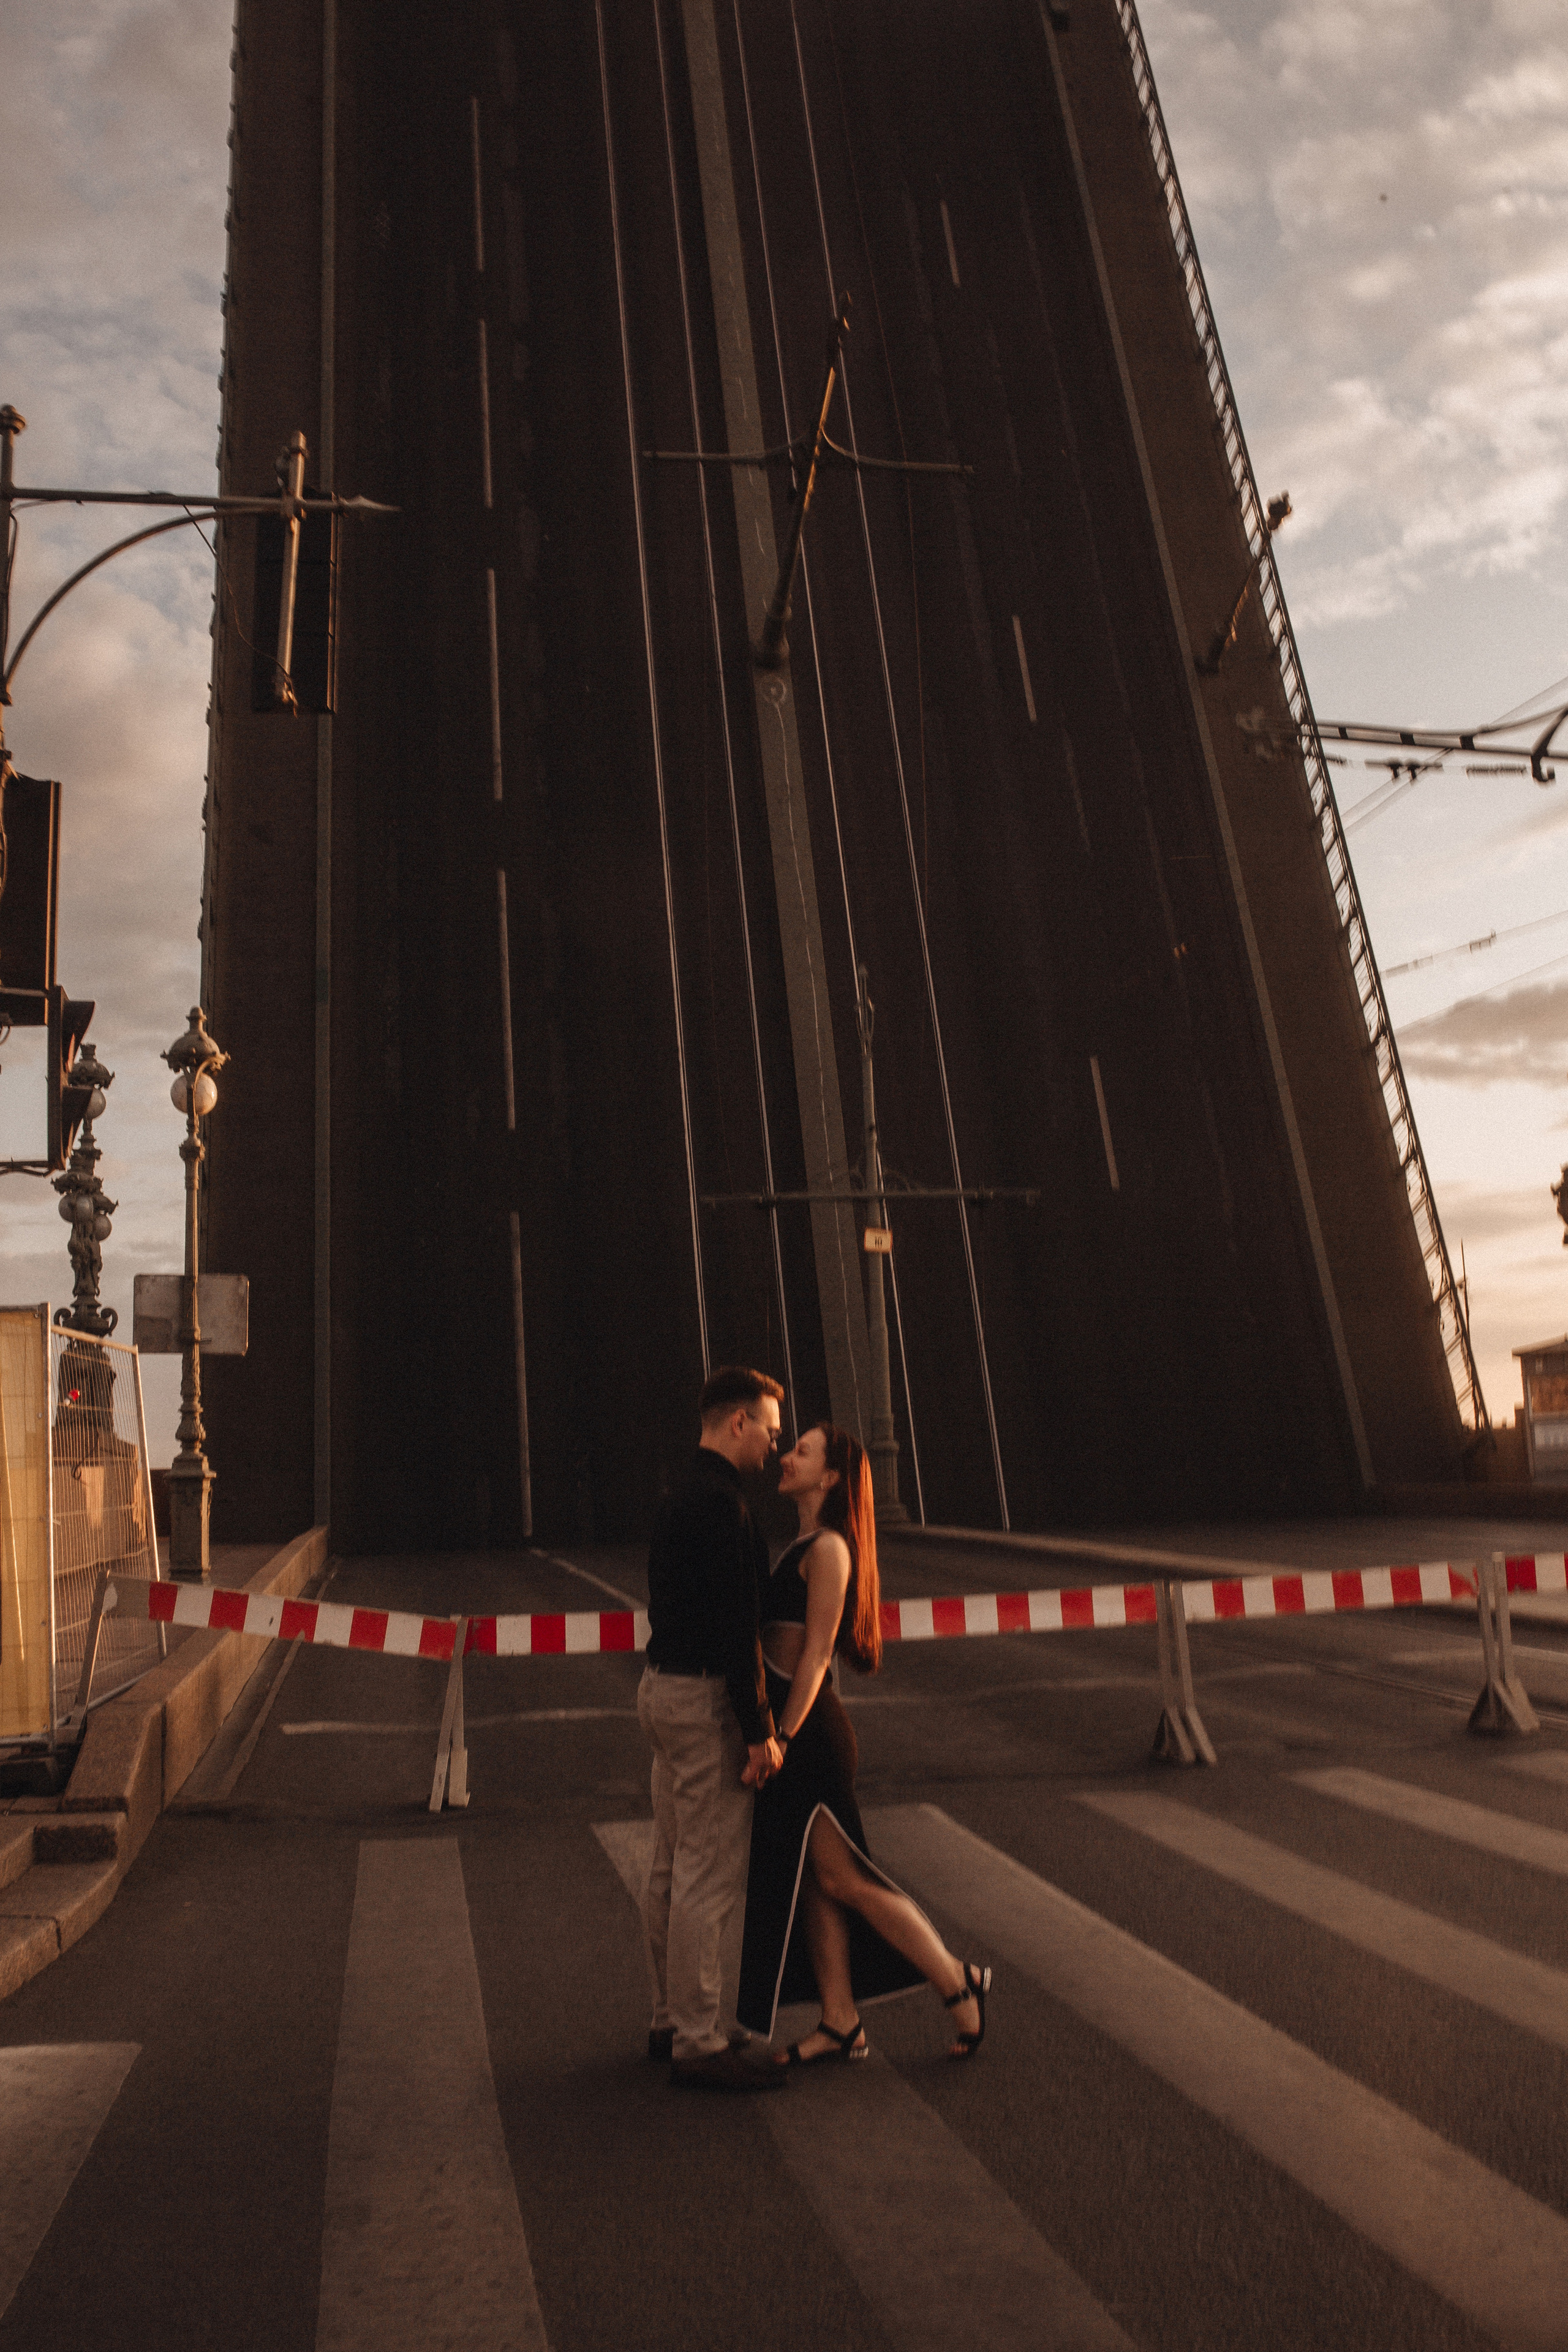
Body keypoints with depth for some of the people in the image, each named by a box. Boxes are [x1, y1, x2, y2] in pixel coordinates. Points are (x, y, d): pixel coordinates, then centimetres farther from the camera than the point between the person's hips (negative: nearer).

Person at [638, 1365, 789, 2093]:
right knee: (710, 1877, -1)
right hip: (707, 1702, -10)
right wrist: (759, 1731, -19)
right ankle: (699, 2044, 9)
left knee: (671, 1870, 17)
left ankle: (671, 2020, 30)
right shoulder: (720, 1502, -19)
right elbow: (734, 1625, -23)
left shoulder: (679, 1499, 12)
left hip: (665, 1687, 10)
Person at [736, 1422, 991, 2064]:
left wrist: (782, 1738, -20)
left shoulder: (828, 1548, -14)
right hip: (792, 1729, 9)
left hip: (809, 1730, -9)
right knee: (810, 1881, 12)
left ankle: (957, 1981, 12)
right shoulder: (803, 1547, 14)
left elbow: (816, 1653, -19)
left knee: (840, 1877, 0)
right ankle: (841, 2025, 21)